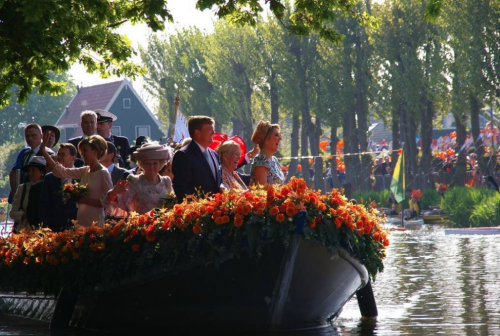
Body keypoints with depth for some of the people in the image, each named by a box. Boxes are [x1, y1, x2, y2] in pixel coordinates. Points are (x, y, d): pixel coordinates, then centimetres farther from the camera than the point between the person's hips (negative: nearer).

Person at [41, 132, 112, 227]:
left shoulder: (103, 173, -9)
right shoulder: (84, 171, 10)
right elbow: (60, 171, 8)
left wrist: (86, 201, -15)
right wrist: (43, 151, 5)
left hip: (95, 223, -6)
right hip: (81, 222, 6)